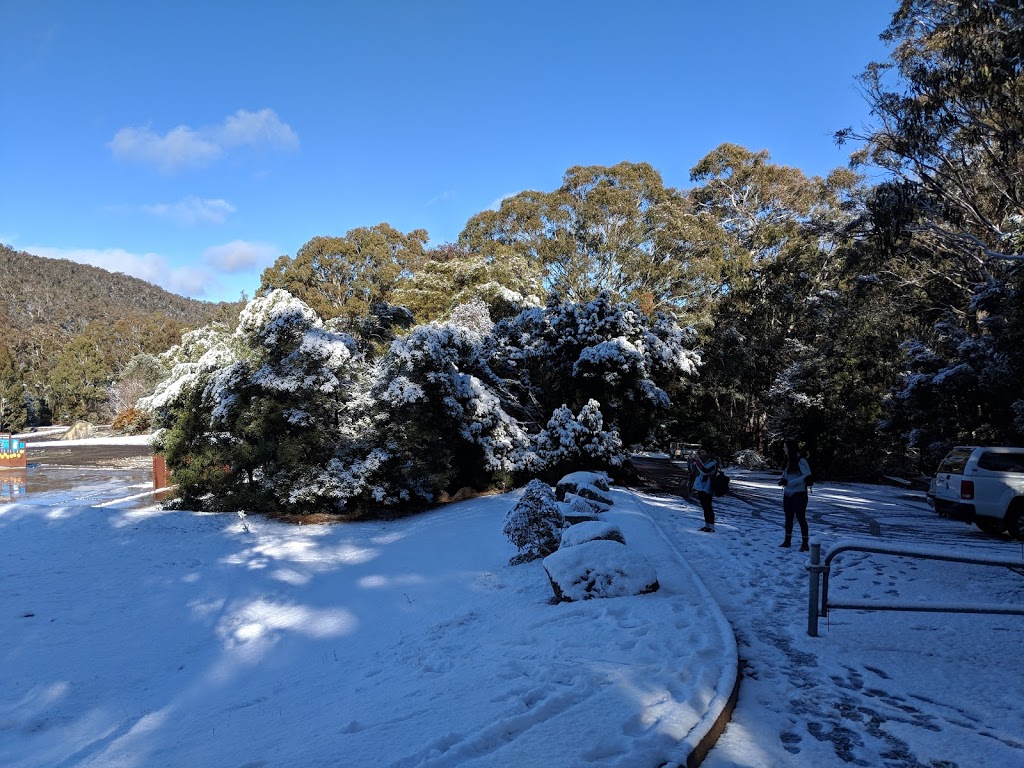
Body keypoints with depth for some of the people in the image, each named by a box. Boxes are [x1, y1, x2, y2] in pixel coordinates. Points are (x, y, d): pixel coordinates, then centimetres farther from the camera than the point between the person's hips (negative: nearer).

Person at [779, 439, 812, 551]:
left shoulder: (800, 460, -15)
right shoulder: (787, 461, 8)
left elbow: (807, 475, -22)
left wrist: (790, 482, -23)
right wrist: (782, 480, -4)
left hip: (799, 494, -7)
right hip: (787, 494, 8)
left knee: (801, 518, 0)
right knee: (788, 517, 14)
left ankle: (805, 543, 9)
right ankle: (787, 540, 24)